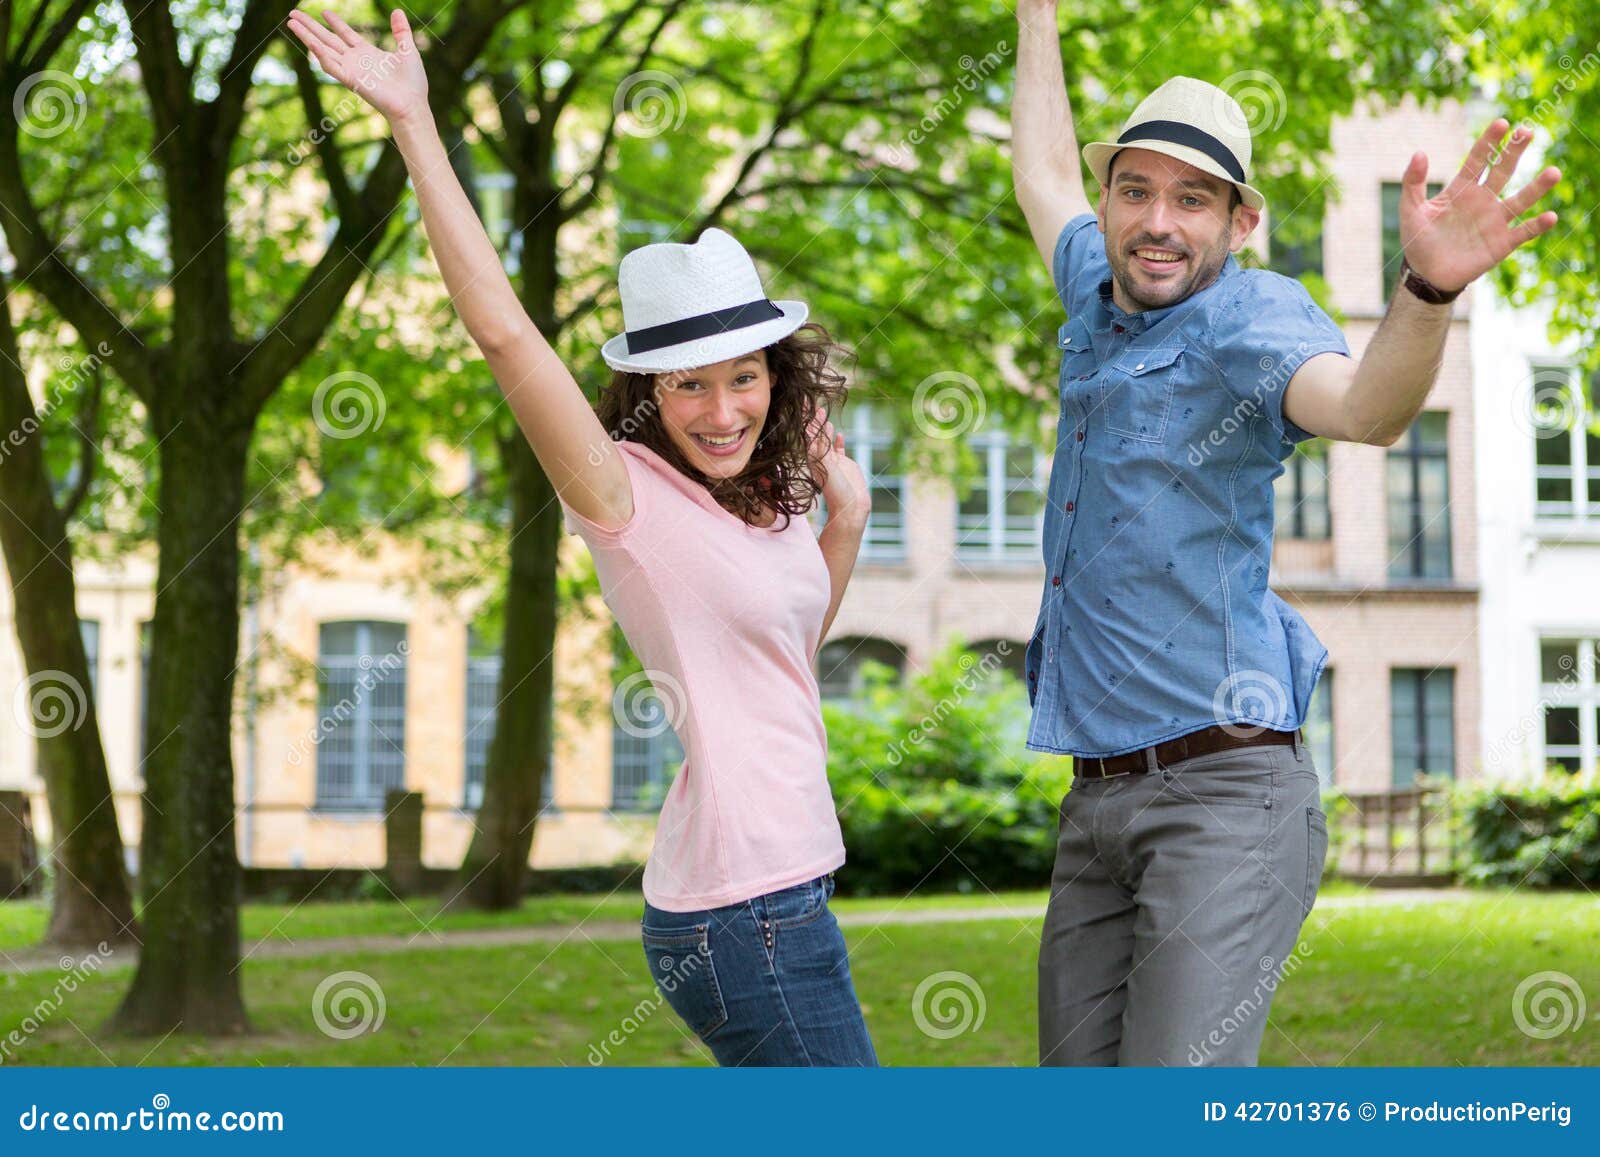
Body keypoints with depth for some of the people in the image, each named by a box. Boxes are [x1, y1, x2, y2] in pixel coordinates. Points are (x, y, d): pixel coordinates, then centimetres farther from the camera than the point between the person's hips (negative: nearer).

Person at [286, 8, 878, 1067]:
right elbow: (504, 330, -23)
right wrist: (414, 125, -25)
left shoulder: (773, 494, 10)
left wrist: (847, 517, 11)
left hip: (786, 886, 9)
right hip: (743, 903, -9)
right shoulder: (630, 497, -12)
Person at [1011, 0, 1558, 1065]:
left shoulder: (1248, 316, -7)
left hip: (1227, 789, -7)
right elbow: (1044, 180, 34)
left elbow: (1367, 409, -30)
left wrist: (1427, 289, -49)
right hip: (1098, 800, 7)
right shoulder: (1102, 297, 13)